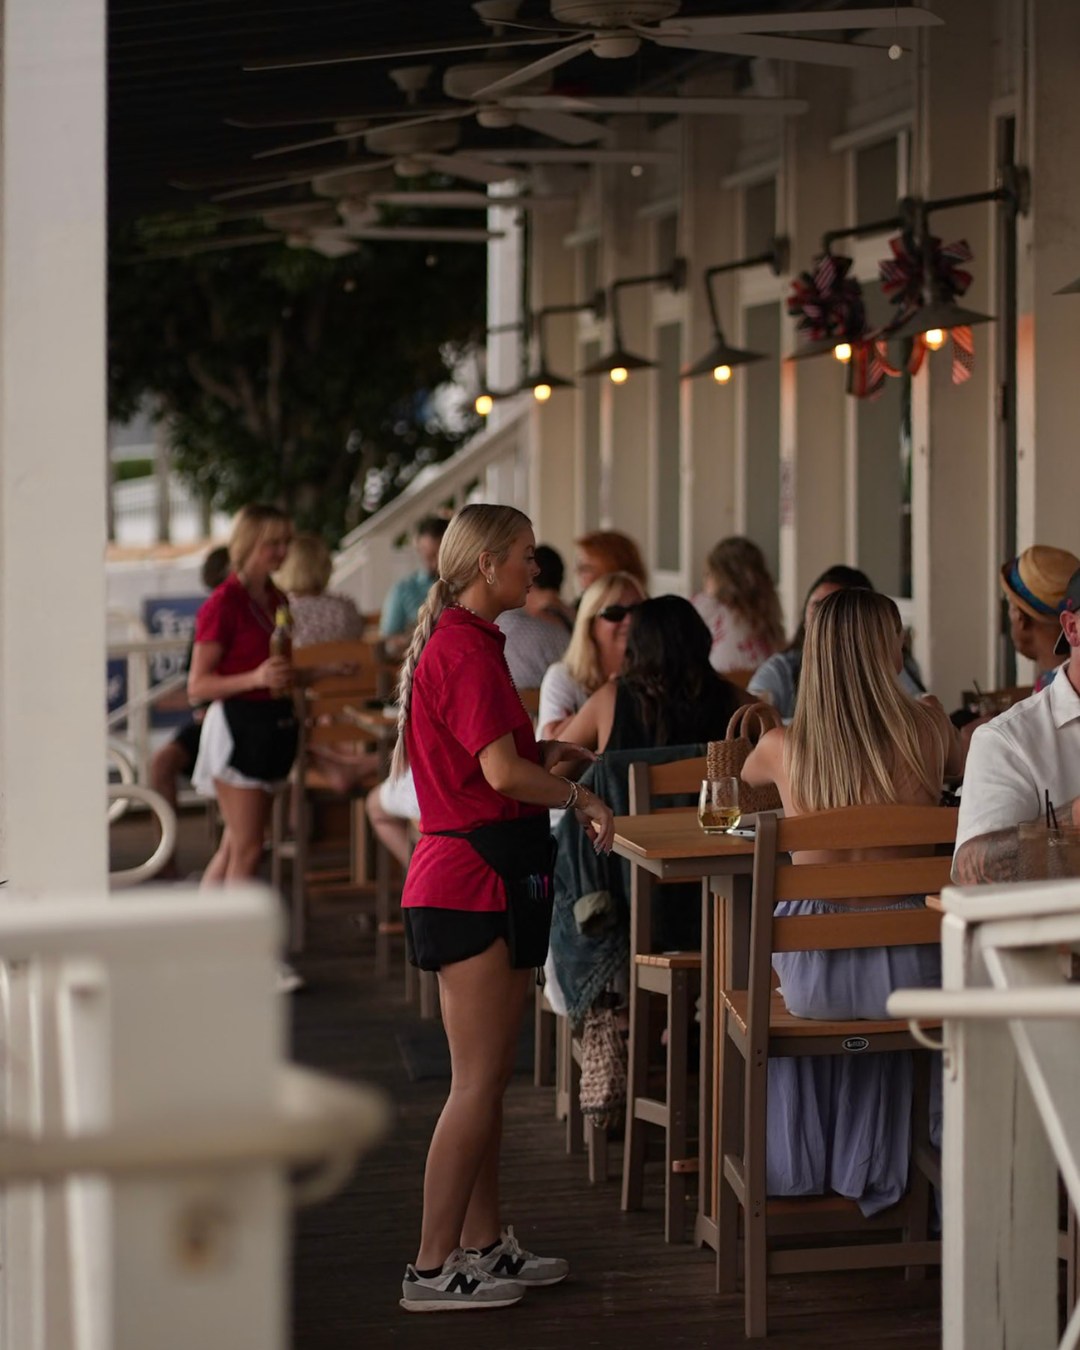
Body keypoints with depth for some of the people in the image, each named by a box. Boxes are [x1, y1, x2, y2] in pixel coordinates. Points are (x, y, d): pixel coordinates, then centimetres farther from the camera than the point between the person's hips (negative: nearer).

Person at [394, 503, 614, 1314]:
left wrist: (544, 753, 14)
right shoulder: (466, 649, -16)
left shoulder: (461, 642, 17)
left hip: (465, 881, 11)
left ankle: (484, 1243, 23)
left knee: (486, 1078, 15)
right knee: (479, 1082, -7)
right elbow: (503, 772, -23)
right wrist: (583, 797, -8)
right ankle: (434, 1268, -4)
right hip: (472, 881, -11)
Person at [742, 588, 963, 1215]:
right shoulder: (928, 727, -9)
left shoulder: (783, 747, -7)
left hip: (813, 974, 1)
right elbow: (969, 765, 16)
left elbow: (747, 776, 20)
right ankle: (868, 1169, 50)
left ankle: (800, 1167, 48)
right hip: (908, 971, 0)